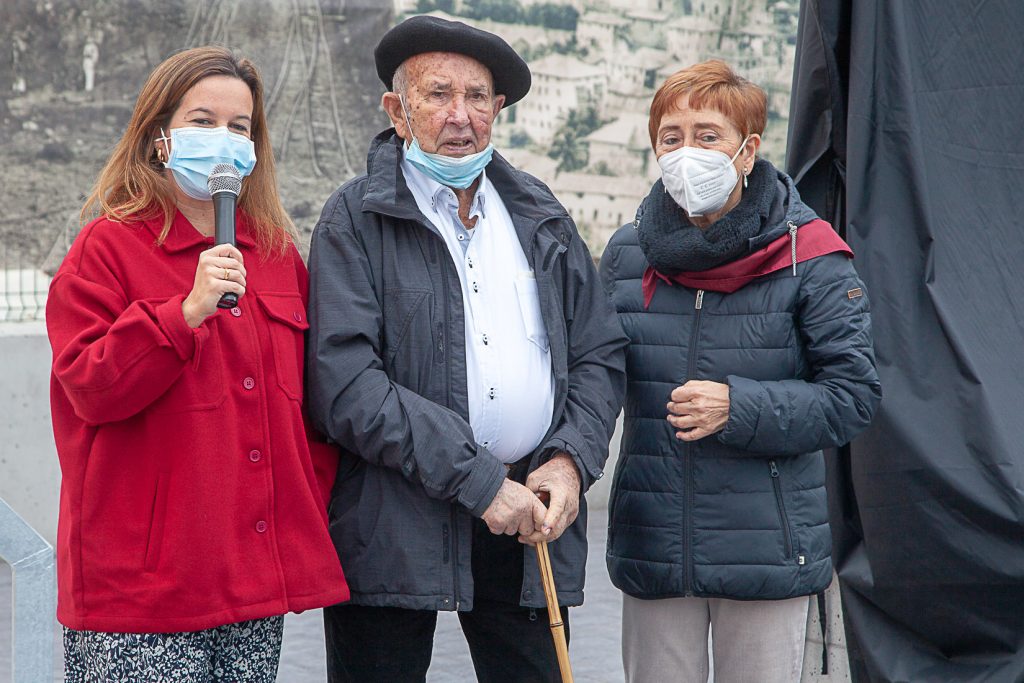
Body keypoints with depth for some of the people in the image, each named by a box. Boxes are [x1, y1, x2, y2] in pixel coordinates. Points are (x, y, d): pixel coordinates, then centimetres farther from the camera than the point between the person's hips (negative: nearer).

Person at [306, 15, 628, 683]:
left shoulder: (540, 215, 13)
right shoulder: (356, 219, -3)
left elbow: (601, 354, 14)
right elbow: (346, 387, -14)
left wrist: (571, 459, -5)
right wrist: (478, 481, -17)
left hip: (531, 522, 4)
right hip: (394, 523, -4)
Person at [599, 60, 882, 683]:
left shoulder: (807, 258, -4)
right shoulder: (626, 255, 6)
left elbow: (855, 395, -7)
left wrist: (741, 408, -19)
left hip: (768, 554, -3)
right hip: (652, 552, 3)